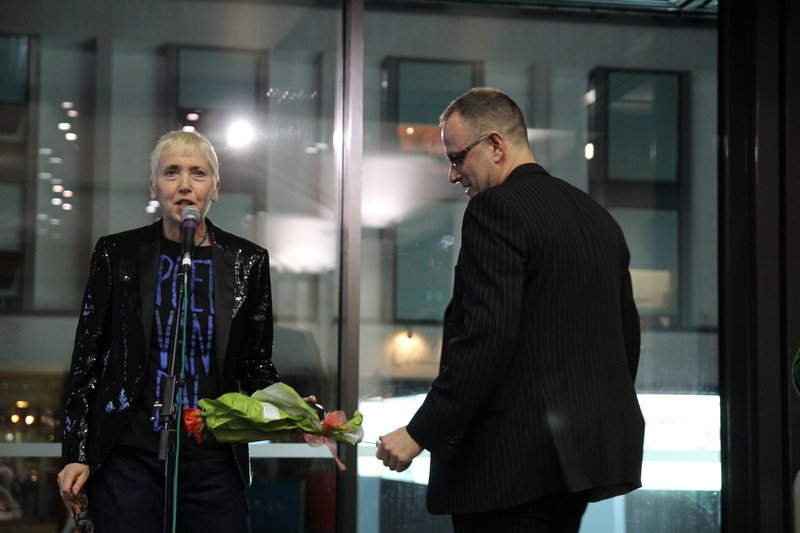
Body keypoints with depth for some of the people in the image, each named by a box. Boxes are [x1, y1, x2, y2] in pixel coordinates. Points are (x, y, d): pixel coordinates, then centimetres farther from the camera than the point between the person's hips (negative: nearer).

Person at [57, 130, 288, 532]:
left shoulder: (246, 261, 5)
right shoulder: (117, 254, 3)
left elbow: (255, 364, 10)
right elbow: (87, 359, 5)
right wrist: (76, 456, 0)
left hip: (213, 462, 1)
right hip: (129, 458, -1)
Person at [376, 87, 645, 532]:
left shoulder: (496, 208, -11)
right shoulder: (598, 216, 15)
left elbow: (486, 337, -21)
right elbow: (628, 336, 19)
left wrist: (421, 433, -17)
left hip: (513, 459, -9)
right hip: (583, 453, 9)